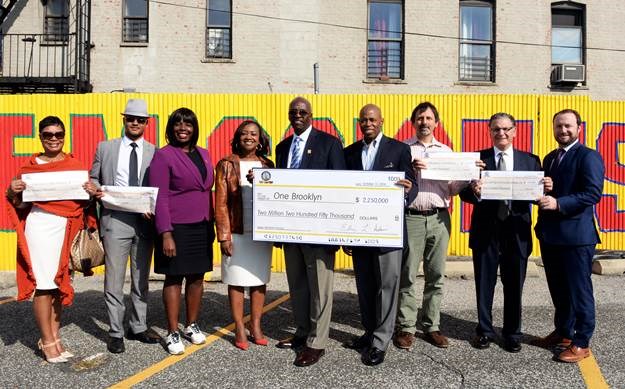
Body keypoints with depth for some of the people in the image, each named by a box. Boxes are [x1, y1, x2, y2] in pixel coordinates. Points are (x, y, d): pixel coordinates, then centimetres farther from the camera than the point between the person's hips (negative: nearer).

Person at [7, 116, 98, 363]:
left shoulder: (76, 166, 10)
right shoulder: (30, 166, 6)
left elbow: (85, 202, 13)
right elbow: (22, 205, 9)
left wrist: (92, 192, -8)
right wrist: (13, 193, -11)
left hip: (68, 227, 2)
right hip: (40, 225, -2)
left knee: (60, 283, 7)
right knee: (44, 284, -5)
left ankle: (54, 336, 18)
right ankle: (47, 342, 6)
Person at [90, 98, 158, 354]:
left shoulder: (155, 152, 6)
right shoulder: (105, 148, 9)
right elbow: (94, 178, 13)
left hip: (145, 220, 1)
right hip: (115, 219, -1)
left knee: (141, 279, 11)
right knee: (114, 280, 2)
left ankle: (138, 327, 25)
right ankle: (116, 333, 15)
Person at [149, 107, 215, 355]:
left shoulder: (203, 154, 12)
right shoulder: (163, 156, -5)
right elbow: (160, 197, -10)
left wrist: (211, 225, 13)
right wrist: (165, 233, -16)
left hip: (201, 227, 6)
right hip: (176, 227, -5)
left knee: (197, 277, 12)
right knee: (174, 278, 3)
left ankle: (192, 325, 28)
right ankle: (172, 333, 15)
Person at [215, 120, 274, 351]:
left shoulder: (267, 165, 9)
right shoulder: (227, 165, 0)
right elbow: (220, 203, -3)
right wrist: (224, 235, -9)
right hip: (237, 233, -3)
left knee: (259, 280, 8)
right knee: (237, 281, 4)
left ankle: (256, 326, 22)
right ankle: (240, 329, 16)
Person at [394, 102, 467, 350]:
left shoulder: (446, 151, 14)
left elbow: (452, 189, 13)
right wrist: (409, 169, -16)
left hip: (439, 218, 3)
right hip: (411, 217, -3)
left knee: (436, 275, 8)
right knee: (407, 275, 1)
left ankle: (431, 326, 19)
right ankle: (406, 328, 10)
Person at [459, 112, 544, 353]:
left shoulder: (530, 160, 5)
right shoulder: (478, 159, 0)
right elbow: (465, 193, -4)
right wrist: (474, 192, -25)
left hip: (517, 233, 1)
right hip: (485, 231, -1)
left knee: (514, 286, 12)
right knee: (484, 284, 11)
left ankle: (512, 333, 30)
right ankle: (484, 330, 28)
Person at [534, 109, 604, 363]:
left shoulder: (588, 156, -8)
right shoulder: (549, 158, 16)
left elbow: (593, 193, -18)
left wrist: (558, 203, -24)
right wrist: (541, 194, -5)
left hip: (576, 235, -7)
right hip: (549, 234, 7)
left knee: (579, 290, 3)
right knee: (558, 289, 18)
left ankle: (581, 343, 16)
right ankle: (563, 332, 34)